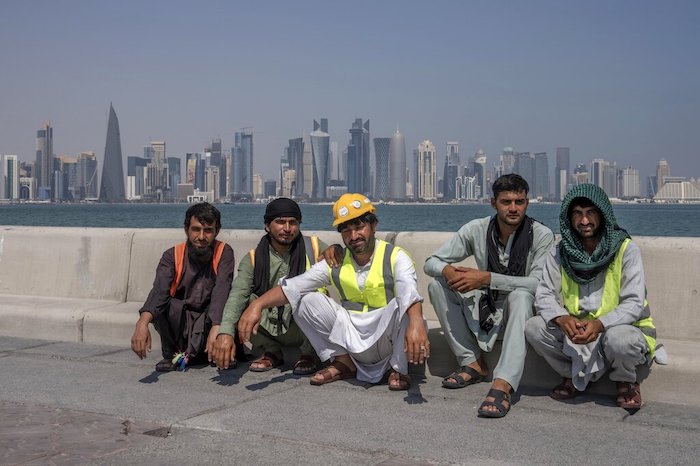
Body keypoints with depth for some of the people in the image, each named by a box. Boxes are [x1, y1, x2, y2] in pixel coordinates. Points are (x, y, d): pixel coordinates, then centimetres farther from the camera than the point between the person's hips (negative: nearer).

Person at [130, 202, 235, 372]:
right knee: (162, 303, -29)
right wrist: (143, 323, -47)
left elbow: (222, 291, -29)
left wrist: (217, 328, -47)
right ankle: (171, 354, -5)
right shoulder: (172, 255, -9)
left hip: (207, 322, -1)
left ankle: (189, 353, -9)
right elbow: (159, 290, -27)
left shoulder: (224, 253, -12)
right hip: (178, 322, 1)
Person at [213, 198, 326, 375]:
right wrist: (225, 332, -35)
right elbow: (237, 295, -19)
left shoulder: (314, 248, -5)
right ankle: (272, 353, 4)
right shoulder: (253, 259, -3)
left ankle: (309, 354, -6)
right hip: (272, 328, 2)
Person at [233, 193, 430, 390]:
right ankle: (344, 362, 3)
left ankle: (398, 370, -11)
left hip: (387, 339, -4)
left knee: (401, 305, -33)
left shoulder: (395, 257, -11)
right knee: (308, 301, -8)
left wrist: (416, 323, -54)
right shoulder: (335, 263, 2)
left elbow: (410, 293, -33)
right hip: (352, 340, 4)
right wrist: (257, 304, -24)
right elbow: (293, 286, -7)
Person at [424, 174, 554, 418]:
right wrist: (449, 271, -31)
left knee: (521, 295, -38)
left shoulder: (542, 235, -15)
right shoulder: (477, 229, -6)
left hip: (524, 307, -4)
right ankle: (473, 363, -11)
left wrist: (487, 278, -32)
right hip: (486, 306, 4)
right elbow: (431, 262, -6)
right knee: (437, 285, -14)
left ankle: (503, 386, -50)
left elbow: (539, 283, -27)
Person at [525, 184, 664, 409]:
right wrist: (562, 318, -27)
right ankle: (575, 376, 6)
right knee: (534, 328, -19)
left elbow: (634, 303, -18)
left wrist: (600, 324, -35)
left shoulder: (626, 249, -12)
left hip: (621, 327, -4)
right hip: (575, 330, 4)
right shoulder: (560, 253, -1)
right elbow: (544, 295, -4)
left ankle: (627, 381, -1)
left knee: (619, 339, -38)